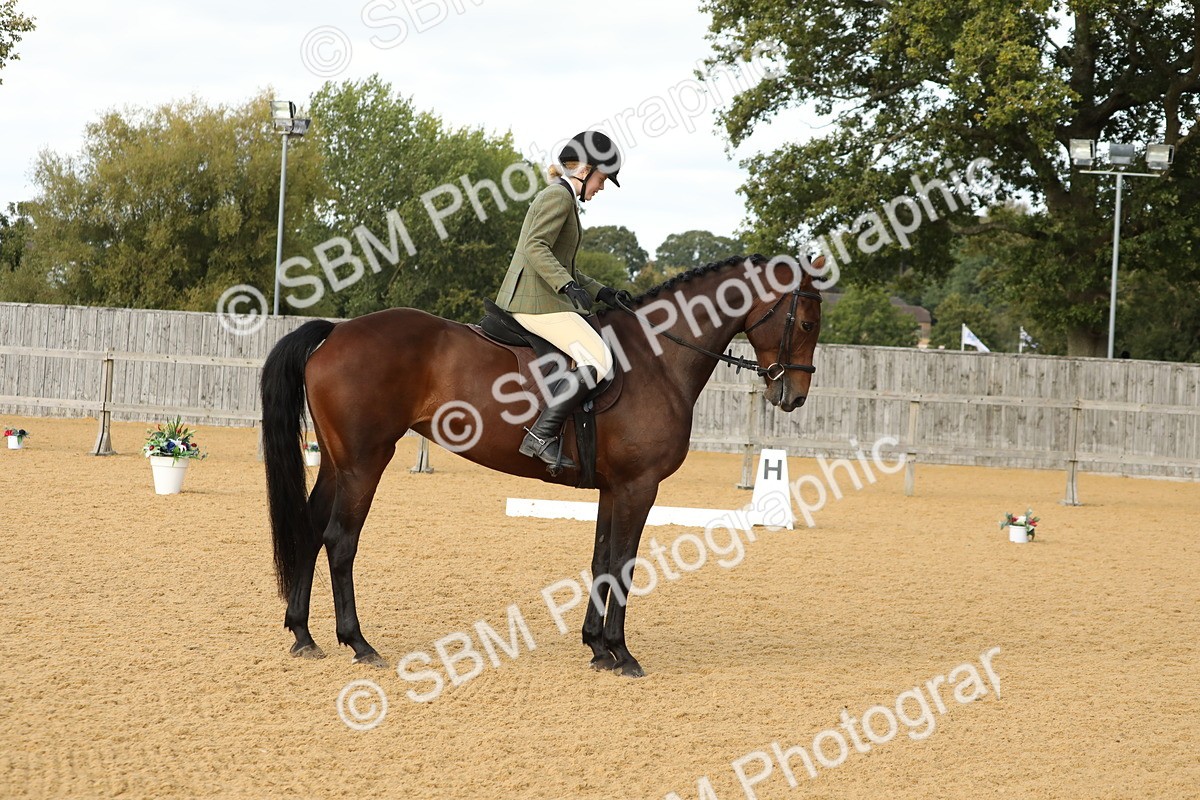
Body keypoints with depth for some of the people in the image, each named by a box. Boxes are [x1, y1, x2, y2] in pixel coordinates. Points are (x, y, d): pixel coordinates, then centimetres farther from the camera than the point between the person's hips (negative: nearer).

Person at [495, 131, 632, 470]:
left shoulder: (563, 199, 24)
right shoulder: (559, 196, -8)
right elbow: (536, 247, -22)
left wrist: (601, 292, 18)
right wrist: (568, 286, -31)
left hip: (520, 301, 11)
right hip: (538, 302, -11)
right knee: (598, 360, -20)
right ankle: (541, 436, -26)